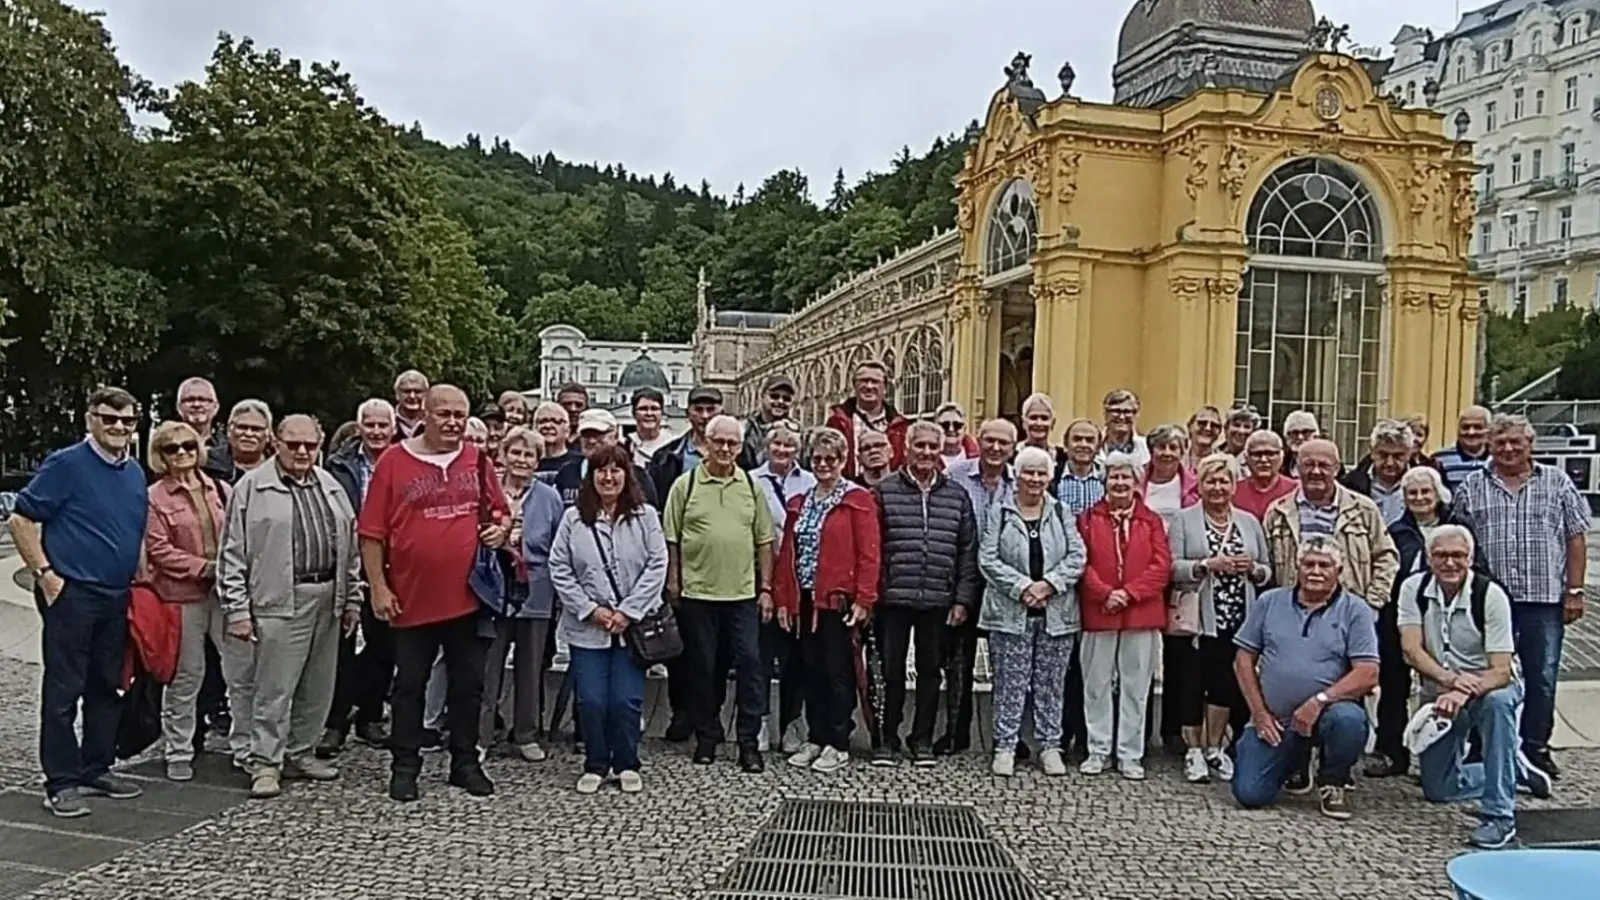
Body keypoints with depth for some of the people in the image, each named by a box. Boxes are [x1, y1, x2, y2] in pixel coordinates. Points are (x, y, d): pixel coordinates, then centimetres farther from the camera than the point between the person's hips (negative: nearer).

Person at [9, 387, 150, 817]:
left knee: (106, 687, 13)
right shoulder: (65, 465, -8)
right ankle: (62, 783, 5)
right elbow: (21, 520, -8)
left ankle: (97, 770, 24)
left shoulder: (135, 474, 12)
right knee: (64, 690, -2)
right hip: (71, 594, -7)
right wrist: (44, 573, -13)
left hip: (117, 596, 7)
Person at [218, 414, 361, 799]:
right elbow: (232, 554, -5)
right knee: (274, 688, -3)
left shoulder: (331, 487, 14)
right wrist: (237, 609, -9)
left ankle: (300, 753, 24)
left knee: (318, 687, 12)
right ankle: (265, 763, 6)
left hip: (327, 598, 6)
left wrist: (352, 599, 12)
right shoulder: (252, 488, -2)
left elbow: (350, 546, 16)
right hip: (280, 601, -6)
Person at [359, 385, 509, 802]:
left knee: (469, 683, 12)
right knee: (410, 684, 9)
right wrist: (378, 587, -8)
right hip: (412, 597, -3)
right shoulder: (394, 462, -4)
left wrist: (500, 529, -4)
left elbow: (499, 510, 19)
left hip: (468, 596, 3)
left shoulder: (478, 461, 6)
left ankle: (465, 763, 25)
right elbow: (371, 532, -4)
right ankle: (404, 767, 21)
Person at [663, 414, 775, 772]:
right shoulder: (685, 485, 1)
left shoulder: (751, 486, 8)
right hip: (697, 593, -1)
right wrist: (673, 585, -3)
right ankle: (706, 738, 21)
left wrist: (765, 588, 6)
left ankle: (749, 742, 8)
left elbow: (764, 541, 10)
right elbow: (671, 541, 2)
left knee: (750, 665, -1)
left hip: (743, 594, 2)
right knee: (702, 668, 7)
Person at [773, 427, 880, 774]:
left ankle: (838, 745, 11)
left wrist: (863, 599, -15)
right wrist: (783, 598, 7)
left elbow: (868, 554, -9)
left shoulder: (858, 500, -4)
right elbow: (786, 553, 13)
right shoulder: (798, 503, 14)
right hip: (804, 601, 6)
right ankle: (815, 739, 22)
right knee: (812, 671, 11)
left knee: (837, 672, 1)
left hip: (839, 600, -5)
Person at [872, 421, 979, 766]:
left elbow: (968, 552, 7)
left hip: (939, 601, 2)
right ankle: (888, 739, 18)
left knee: (930, 671, 11)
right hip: (894, 599, -2)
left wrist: (963, 599, 1)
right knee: (891, 671, 5)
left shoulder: (957, 495, 8)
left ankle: (922, 739, 24)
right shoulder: (884, 491, 1)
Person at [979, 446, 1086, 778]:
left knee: (1051, 684, 9)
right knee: (1010, 683, 2)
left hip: (1056, 611, 2)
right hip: (1010, 611, -2)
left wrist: (1048, 584, -14)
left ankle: (1050, 746, 19)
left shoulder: (1061, 513, 8)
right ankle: (1005, 746, 11)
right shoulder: (1000, 513, 2)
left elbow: (1077, 557, 0)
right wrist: (1022, 586, -14)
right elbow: (988, 559, -5)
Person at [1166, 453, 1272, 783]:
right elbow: (1172, 567, -8)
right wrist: (1207, 565, -20)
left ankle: (1214, 748, 20)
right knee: (1192, 684, -2)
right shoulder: (1183, 520, 3)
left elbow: (1268, 571, 14)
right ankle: (1193, 750, 9)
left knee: (1227, 684, 6)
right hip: (1196, 618, -3)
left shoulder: (1249, 521, 14)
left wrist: (1253, 568, -7)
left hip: (1237, 620, 3)